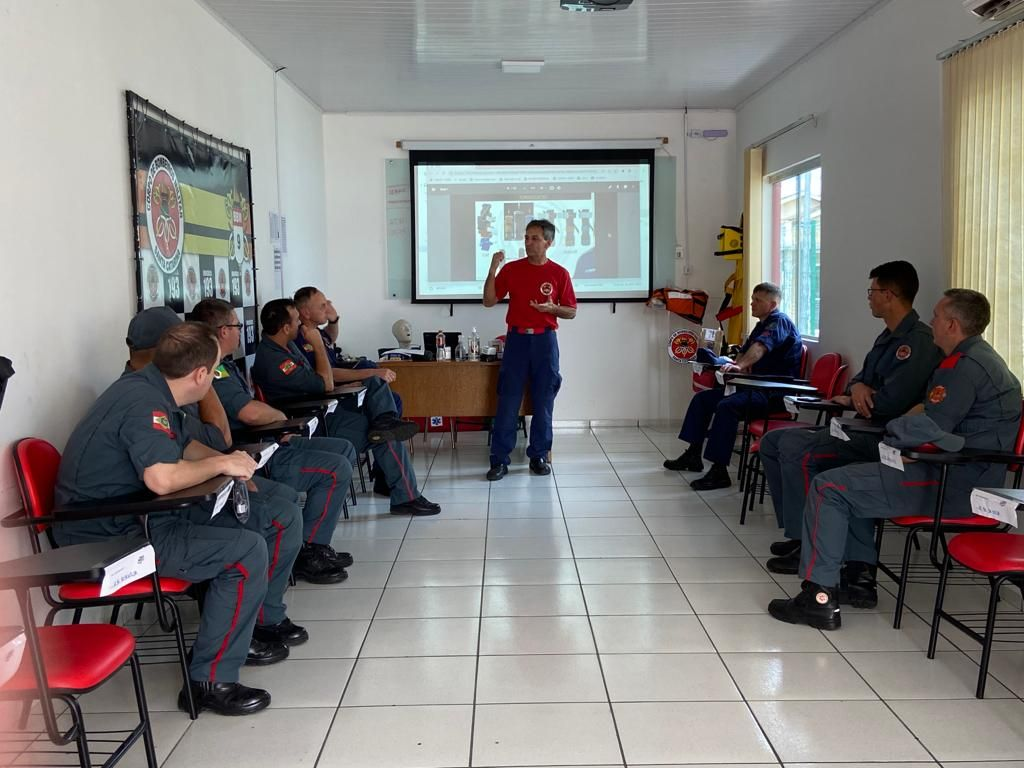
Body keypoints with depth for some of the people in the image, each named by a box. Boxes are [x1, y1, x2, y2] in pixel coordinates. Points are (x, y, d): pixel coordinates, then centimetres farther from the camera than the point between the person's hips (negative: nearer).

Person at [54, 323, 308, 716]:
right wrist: (222, 464, -19)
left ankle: (263, 619, 25)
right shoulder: (141, 401, -23)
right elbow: (162, 478, -36)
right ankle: (210, 681, -16)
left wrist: (230, 462, 5)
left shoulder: (155, 390, 8)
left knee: (283, 517, 5)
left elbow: (186, 445, 24)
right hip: (111, 534, -10)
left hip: (155, 511, 10)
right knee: (247, 550, -28)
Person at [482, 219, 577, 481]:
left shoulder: (559, 273, 2)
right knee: (507, 402, -1)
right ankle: (499, 459, 3)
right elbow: (489, 301, 2)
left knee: (543, 402, 4)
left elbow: (571, 312, 7)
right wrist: (493, 269, -10)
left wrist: (552, 308, -14)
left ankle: (539, 456, 16)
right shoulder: (511, 269, 4)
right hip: (517, 339, 0)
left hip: (545, 341, 0)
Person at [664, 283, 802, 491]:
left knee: (727, 405, -33)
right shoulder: (762, 324, 22)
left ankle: (719, 471, -33)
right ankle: (693, 455, 9)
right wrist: (733, 366, 3)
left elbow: (760, 347, -29)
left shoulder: (779, 321, -10)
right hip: (757, 386, 11)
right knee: (702, 398, 7)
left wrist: (739, 366, -44)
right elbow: (745, 351, 25)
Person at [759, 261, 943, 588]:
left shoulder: (918, 341, -16)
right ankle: (795, 532, 4)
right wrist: (857, 387, -6)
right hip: (863, 428, 11)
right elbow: (862, 377, 21)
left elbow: (890, 402, -25)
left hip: (884, 438, -11)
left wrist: (851, 400, -5)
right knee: (772, 441, 5)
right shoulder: (889, 337, 17)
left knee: (795, 449, -27)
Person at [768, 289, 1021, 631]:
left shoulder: (964, 366, -18)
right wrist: (919, 414, 1)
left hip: (953, 486, -11)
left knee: (828, 488, -11)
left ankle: (819, 598, -10)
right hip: (967, 477, 11)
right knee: (854, 478, 25)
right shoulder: (982, 357, 18)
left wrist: (893, 427, -2)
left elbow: (926, 432, -22)